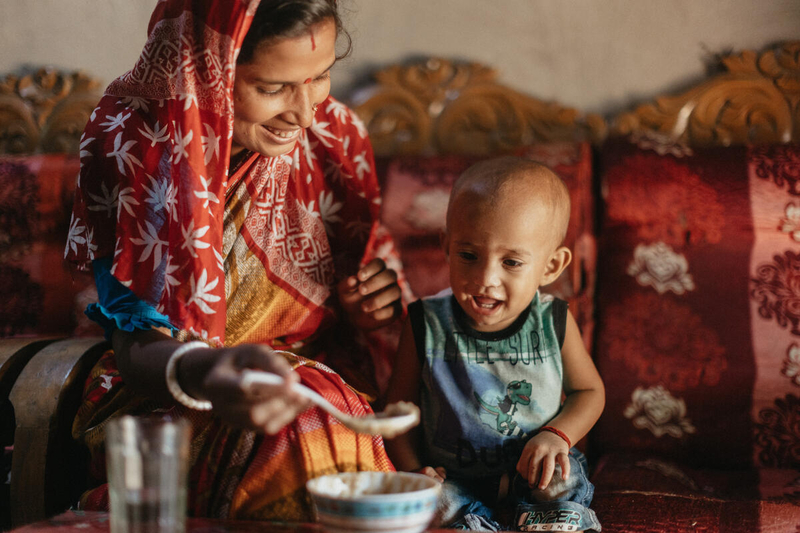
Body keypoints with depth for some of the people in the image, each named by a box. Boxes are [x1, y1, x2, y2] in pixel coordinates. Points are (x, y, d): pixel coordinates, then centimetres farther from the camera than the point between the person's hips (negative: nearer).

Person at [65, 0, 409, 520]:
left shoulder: (335, 134, 1)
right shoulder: (133, 144, -13)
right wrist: (200, 375, -46)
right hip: (170, 405, -4)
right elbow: (137, 346, -21)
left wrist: (372, 304, -11)